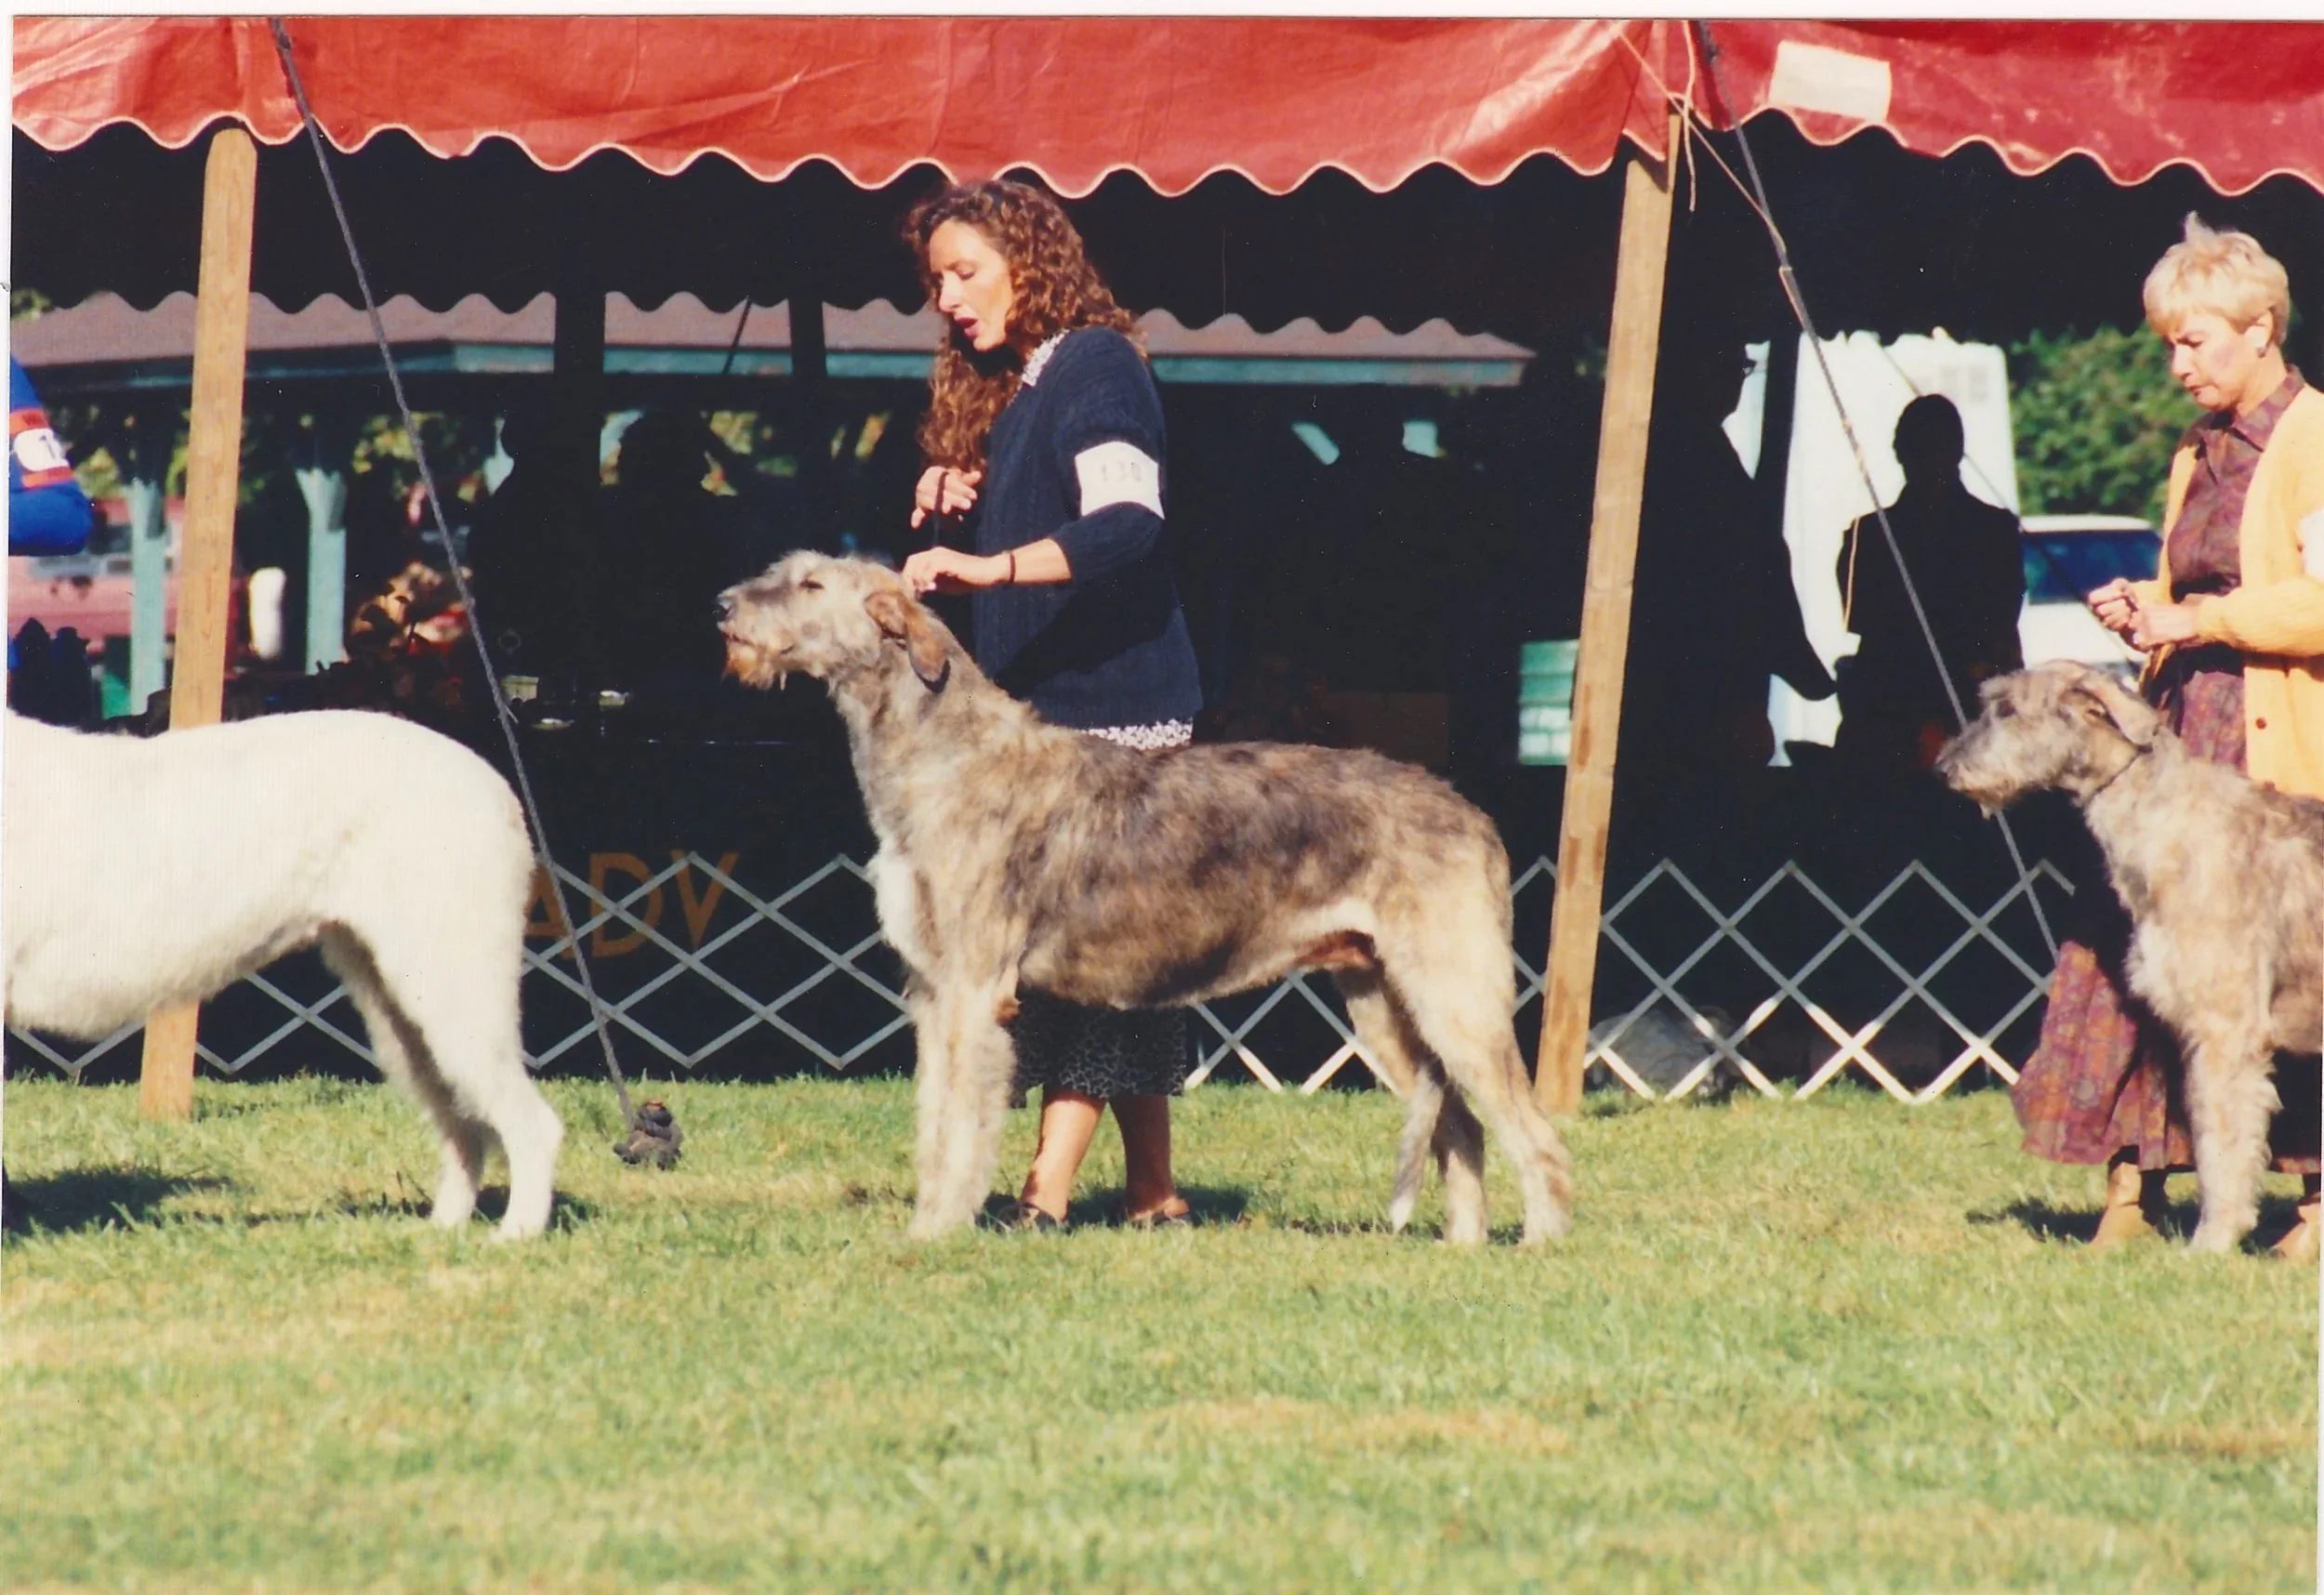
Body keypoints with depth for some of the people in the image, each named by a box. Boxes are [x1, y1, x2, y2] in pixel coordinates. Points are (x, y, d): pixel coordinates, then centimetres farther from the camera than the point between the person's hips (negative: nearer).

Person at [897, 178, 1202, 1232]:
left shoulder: (1094, 366, -10)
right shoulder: (1004, 387, 19)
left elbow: (1127, 522, -24)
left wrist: (994, 567, -36)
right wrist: (951, 504, 7)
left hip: (1108, 707, -9)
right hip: (1044, 711, 9)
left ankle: (1049, 1191, -19)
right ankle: (1152, 1192, 11)